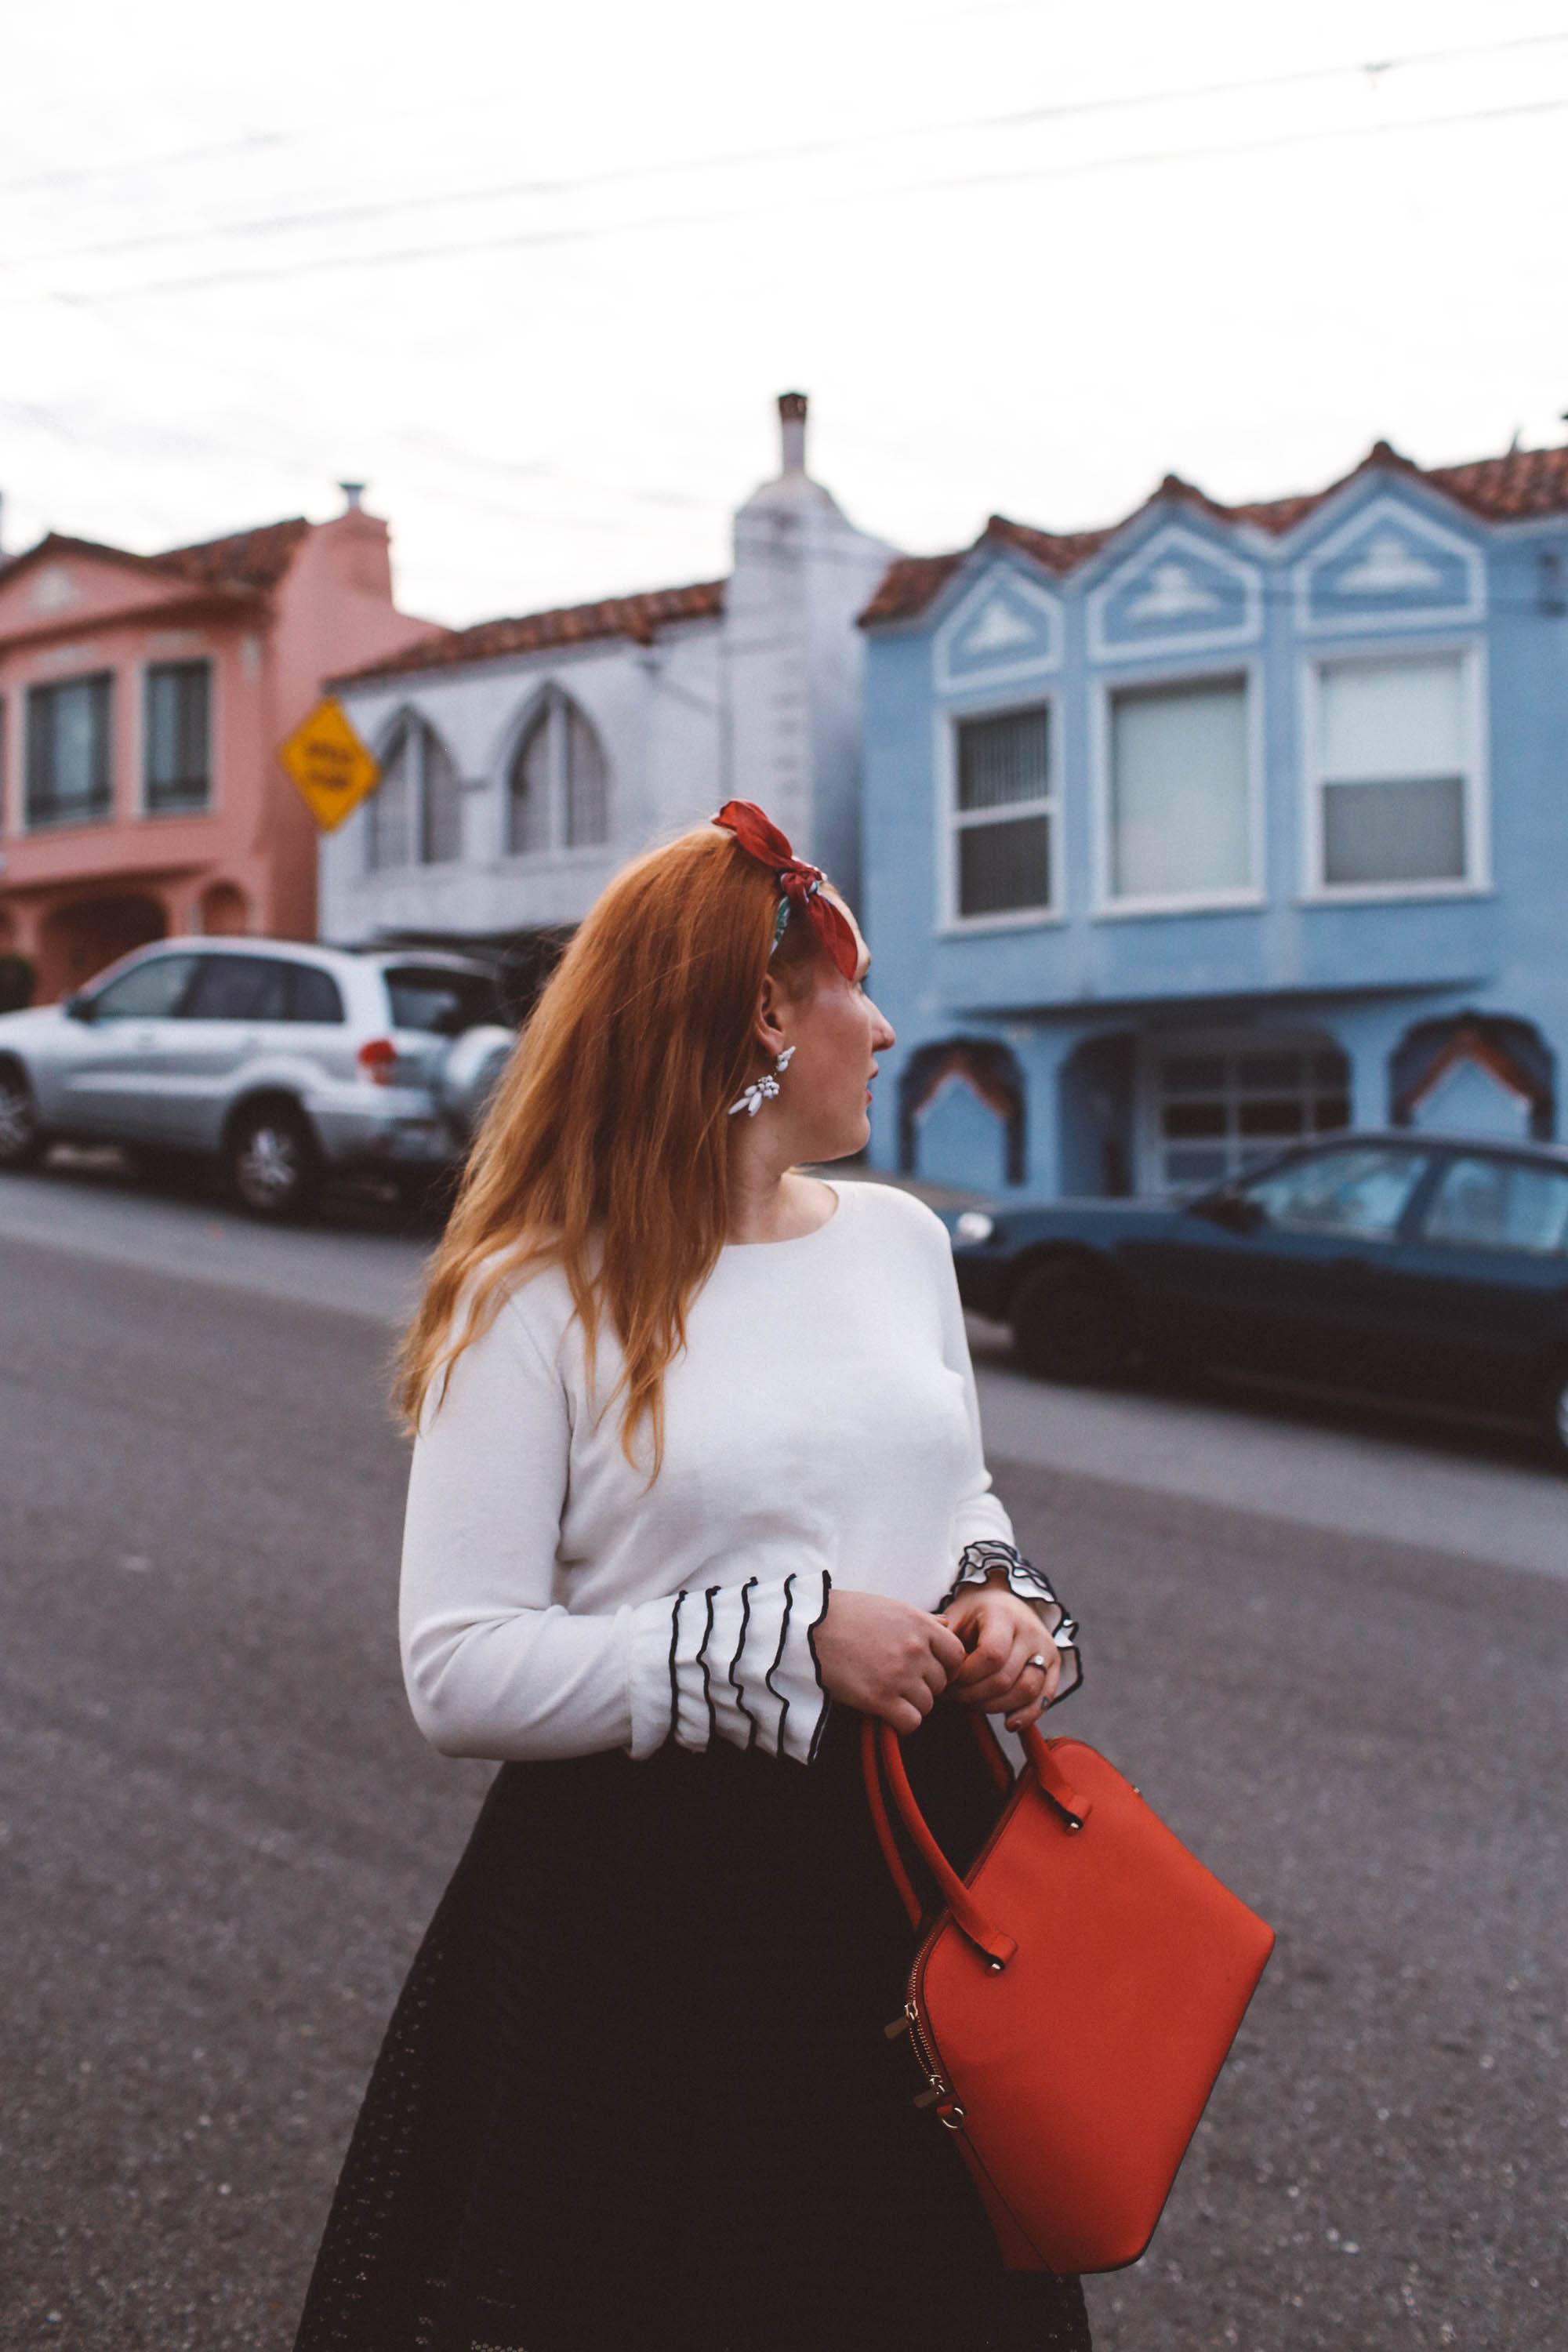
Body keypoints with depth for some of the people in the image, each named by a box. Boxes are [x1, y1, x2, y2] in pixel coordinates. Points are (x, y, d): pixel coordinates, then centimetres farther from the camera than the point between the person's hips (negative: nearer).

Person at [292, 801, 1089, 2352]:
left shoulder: (899, 1238, 7)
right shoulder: (539, 1298, -12)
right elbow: (458, 1673, -17)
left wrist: (1004, 1605, -3)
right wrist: (790, 1639, -21)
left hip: (915, 1873, 6)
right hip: (645, 1919, -5)